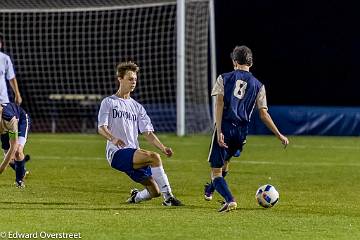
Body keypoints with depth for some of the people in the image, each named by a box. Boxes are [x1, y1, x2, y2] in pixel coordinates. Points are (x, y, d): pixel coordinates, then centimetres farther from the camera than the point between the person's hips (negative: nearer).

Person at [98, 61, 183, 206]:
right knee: (154, 157, -29)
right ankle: (168, 197, -27)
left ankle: (135, 197, 32)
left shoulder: (137, 107, 21)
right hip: (117, 152, -6)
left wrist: (163, 148, -3)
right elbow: (101, 128, -7)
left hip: (133, 154, 6)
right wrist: (113, 138, -29)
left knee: (155, 191, 0)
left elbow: (147, 133, 14)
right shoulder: (109, 102, 5)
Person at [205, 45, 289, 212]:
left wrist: (219, 131, -13)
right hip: (241, 130, 3)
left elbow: (219, 104, -8)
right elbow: (263, 114, 2)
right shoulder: (258, 86, 8)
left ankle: (230, 200, -23)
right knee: (224, 162, 29)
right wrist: (279, 135, 7)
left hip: (225, 127, -3)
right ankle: (210, 190, 48)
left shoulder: (224, 78, 4)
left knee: (216, 170, -1)